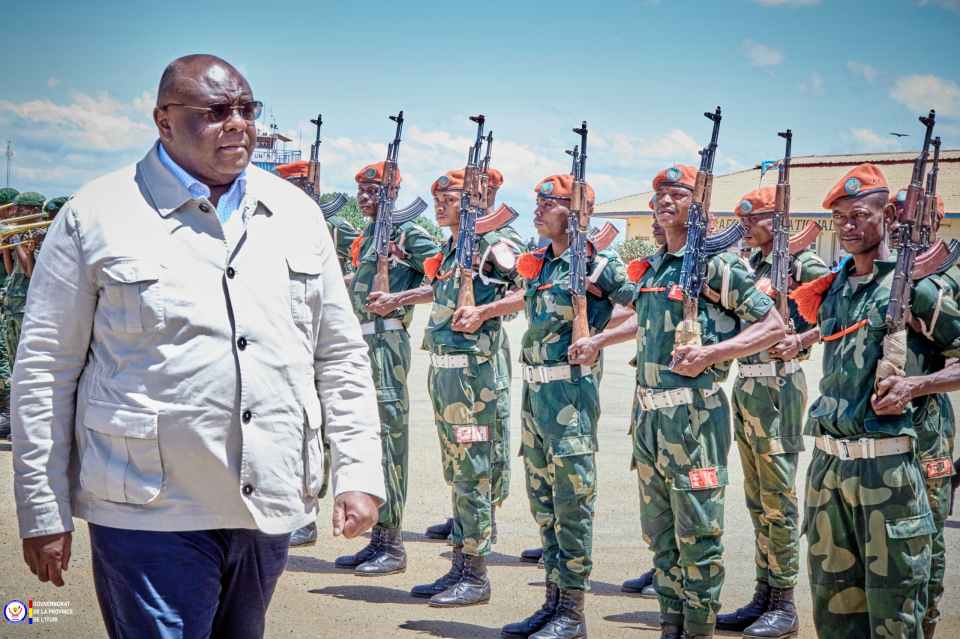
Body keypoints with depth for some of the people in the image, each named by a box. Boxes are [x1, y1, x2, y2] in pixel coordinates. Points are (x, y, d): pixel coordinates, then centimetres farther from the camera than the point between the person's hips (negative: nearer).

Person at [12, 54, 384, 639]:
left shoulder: (296, 213, 8)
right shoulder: (97, 216, -4)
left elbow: (341, 355, 11)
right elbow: (46, 368, -3)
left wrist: (359, 474, 3)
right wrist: (43, 514, -4)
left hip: (271, 506, 5)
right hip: (151, 512, -4)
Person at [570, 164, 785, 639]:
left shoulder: (716, 263, -8)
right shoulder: (651, 267, 14)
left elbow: (773, 326, -10)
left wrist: (712, 353, -19)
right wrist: (599, 340, 30)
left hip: (693, 411, -8)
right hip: (647, 411, 8)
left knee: (696, 534, -3)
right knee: (658, 531, 14)